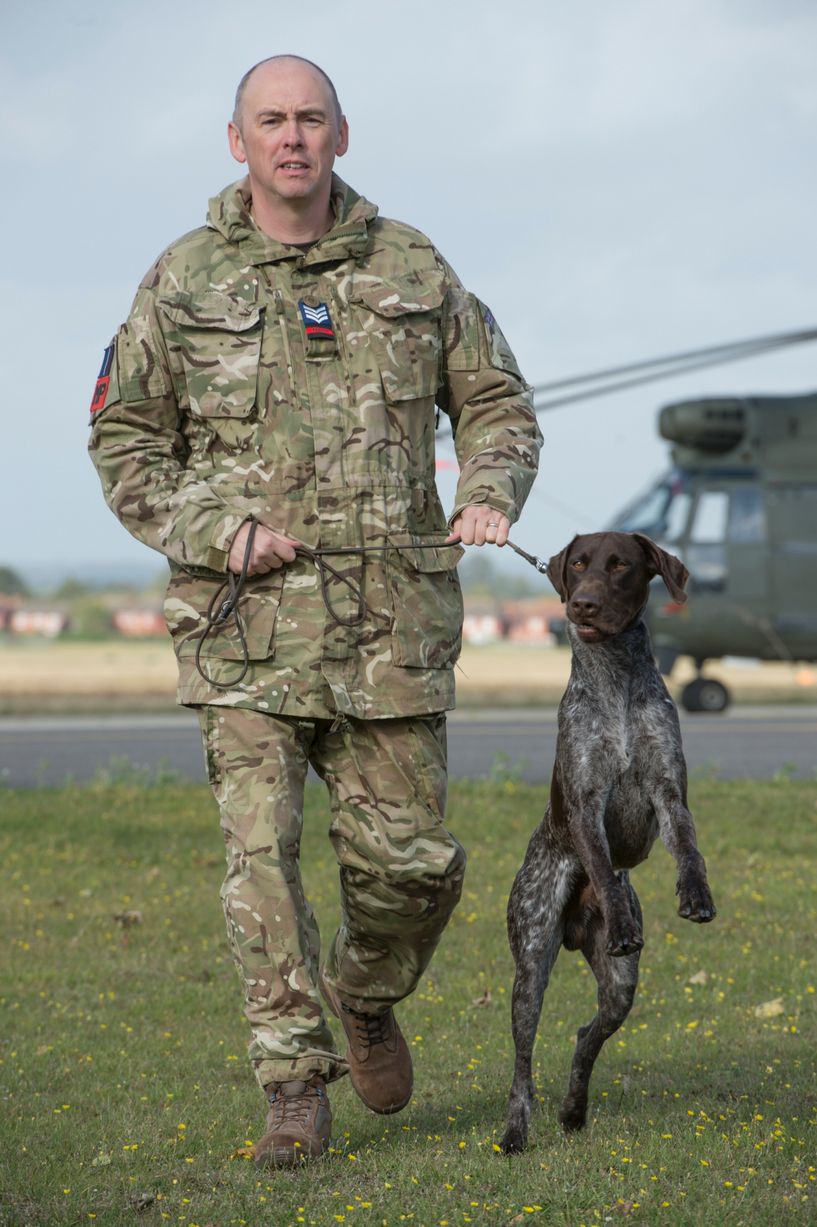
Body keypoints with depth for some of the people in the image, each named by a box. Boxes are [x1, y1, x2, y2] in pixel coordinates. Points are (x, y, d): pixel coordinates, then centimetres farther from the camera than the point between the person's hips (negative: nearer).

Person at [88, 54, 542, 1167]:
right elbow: (124, 440, 6)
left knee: (409, 857, 3)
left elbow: (499, 403, 14)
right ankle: (296, 1085, -1)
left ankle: (364, 996, 34)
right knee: (263, 848, -9)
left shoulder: (411, 267, 7)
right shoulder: (184, 280, 3)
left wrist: (488, 498, -6)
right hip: (248, 615, -1)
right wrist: (214, 531, -9)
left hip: (391, 616, 2)